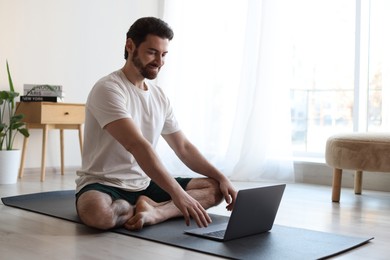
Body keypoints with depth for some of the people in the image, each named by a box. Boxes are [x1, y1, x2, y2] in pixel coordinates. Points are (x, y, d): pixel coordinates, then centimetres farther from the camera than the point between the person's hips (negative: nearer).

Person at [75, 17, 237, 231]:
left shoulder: (159, 97, 8)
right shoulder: (108, 89, -17)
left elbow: (183, 147, 12)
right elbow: (136, 145, -30)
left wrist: (221, 177, -3)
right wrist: (177, 194, -38)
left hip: (146, 185, 7)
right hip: (104, 185, -7)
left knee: (214, 188, -4)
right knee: (97, 213, -41)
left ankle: (153, 212, -25)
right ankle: (154, 210, -12)